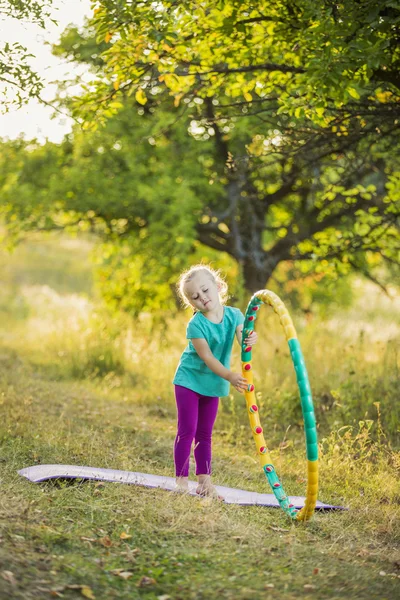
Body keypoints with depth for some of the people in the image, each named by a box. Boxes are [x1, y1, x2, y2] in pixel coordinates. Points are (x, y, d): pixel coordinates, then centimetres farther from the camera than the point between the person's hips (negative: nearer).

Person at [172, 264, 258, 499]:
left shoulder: (234, 315, -8)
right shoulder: (196, 325, -20)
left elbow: (242, 340, -23)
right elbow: (207, 357, -25)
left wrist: (251, 340, -48)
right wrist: (229, 376, -38)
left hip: (214, 385, 5)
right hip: (190, 380, -5)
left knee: (205, 434, 11)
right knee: (187, 430, -6)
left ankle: (204, 480, 14)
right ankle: (182, 479, 0)